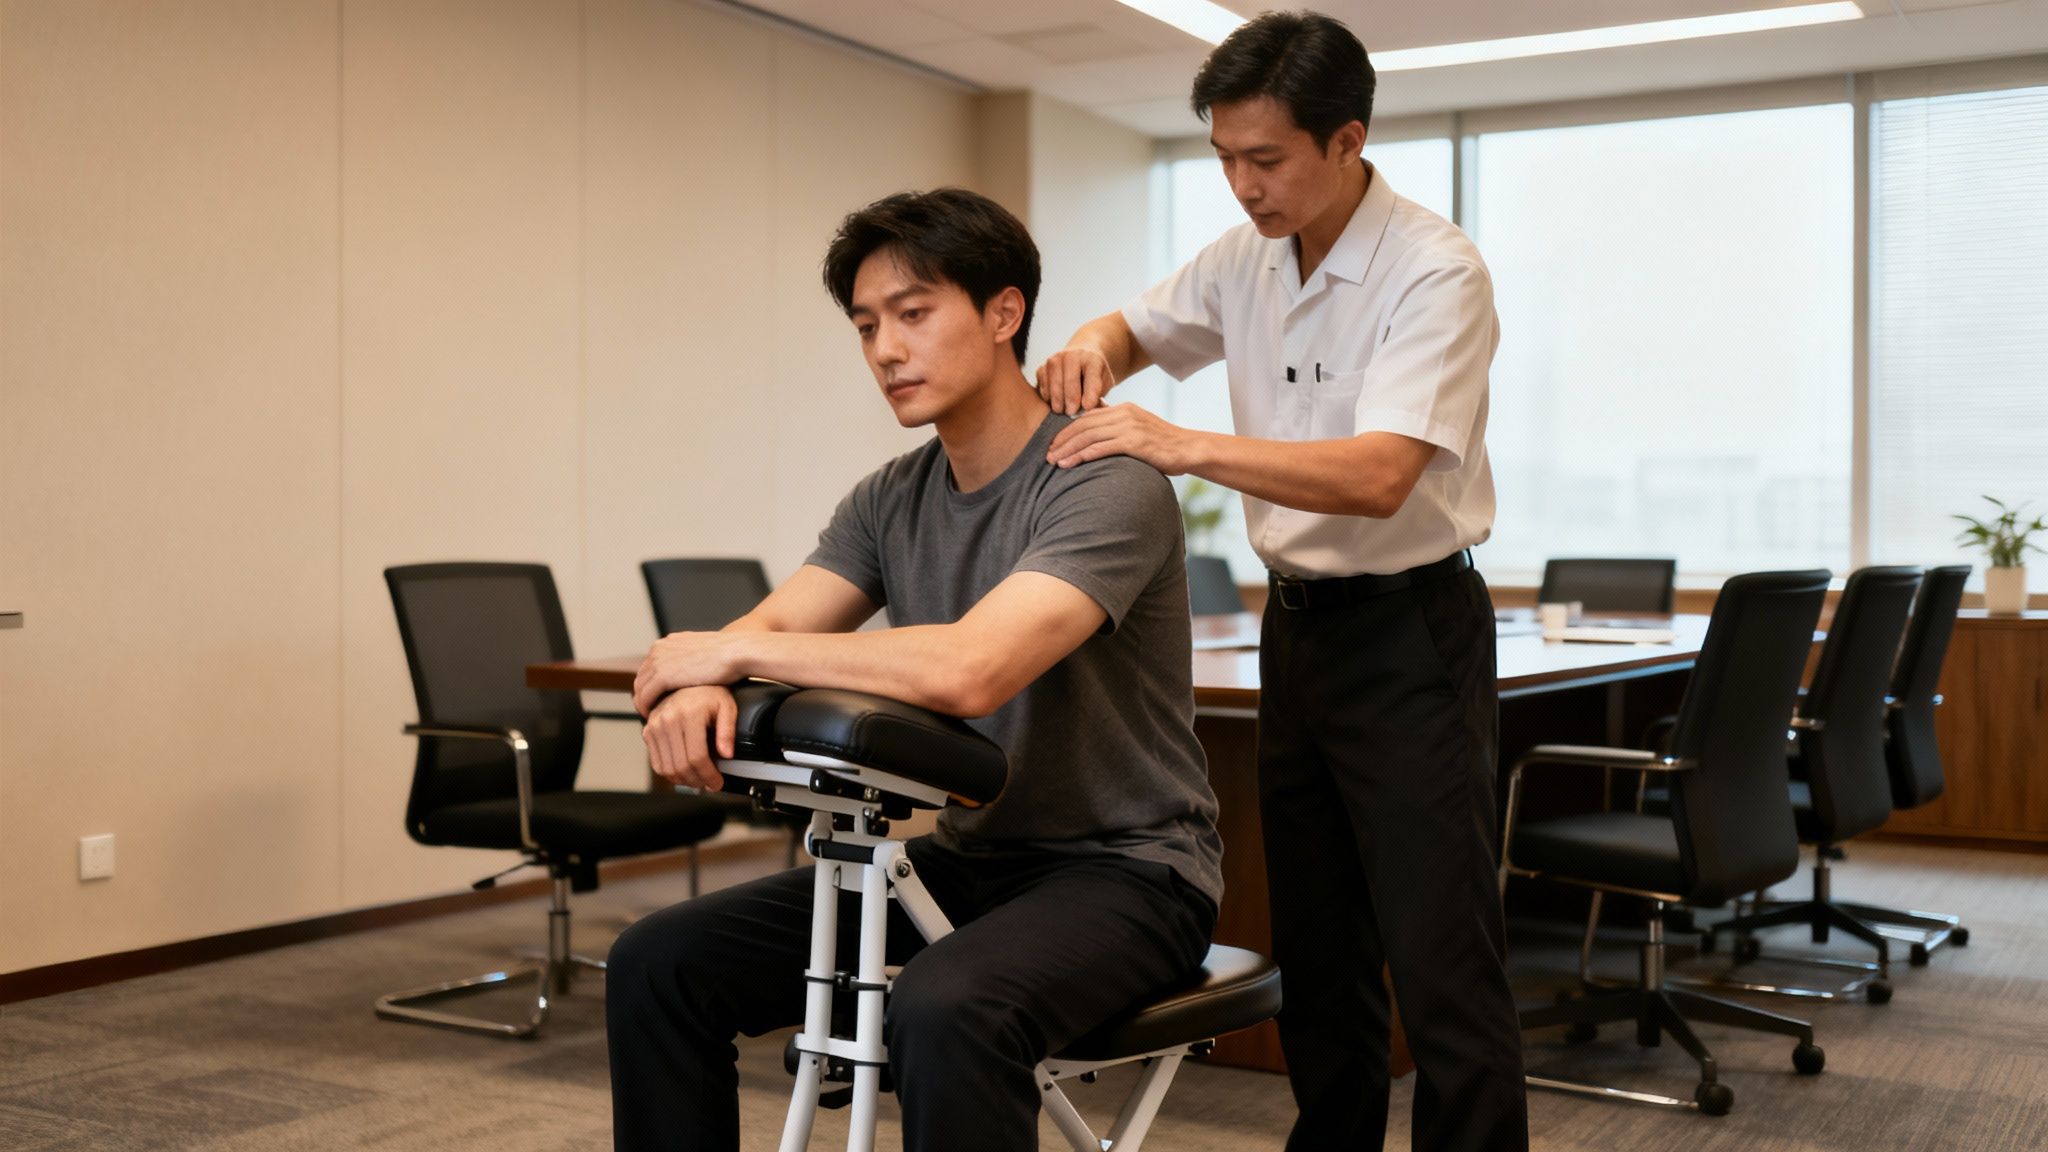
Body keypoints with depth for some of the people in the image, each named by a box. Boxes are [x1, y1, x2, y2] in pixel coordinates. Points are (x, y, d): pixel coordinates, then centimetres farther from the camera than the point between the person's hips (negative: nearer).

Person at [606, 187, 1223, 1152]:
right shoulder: (890, 499, 7)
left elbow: (968, 670, -33)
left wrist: (732, 649, -23)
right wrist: (697, 687, -27)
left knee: (945, 1012, -38)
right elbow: (770, 629, -2)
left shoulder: (1106, 486, -18)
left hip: (1122, 867, -7)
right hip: (964, 857, 7)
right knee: (657, 964, -5)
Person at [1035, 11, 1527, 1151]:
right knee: (1315, 949, 15)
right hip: (1298, 621, 7)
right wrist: (1093, 347, -2)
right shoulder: (1244, 260, 5)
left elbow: (1379, 477, -28)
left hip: (1409, 630, -7)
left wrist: (1190, 447, -36)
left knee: (1443, 962, -8)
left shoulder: (1435, 272, -17)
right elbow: (1136, 328, 22)